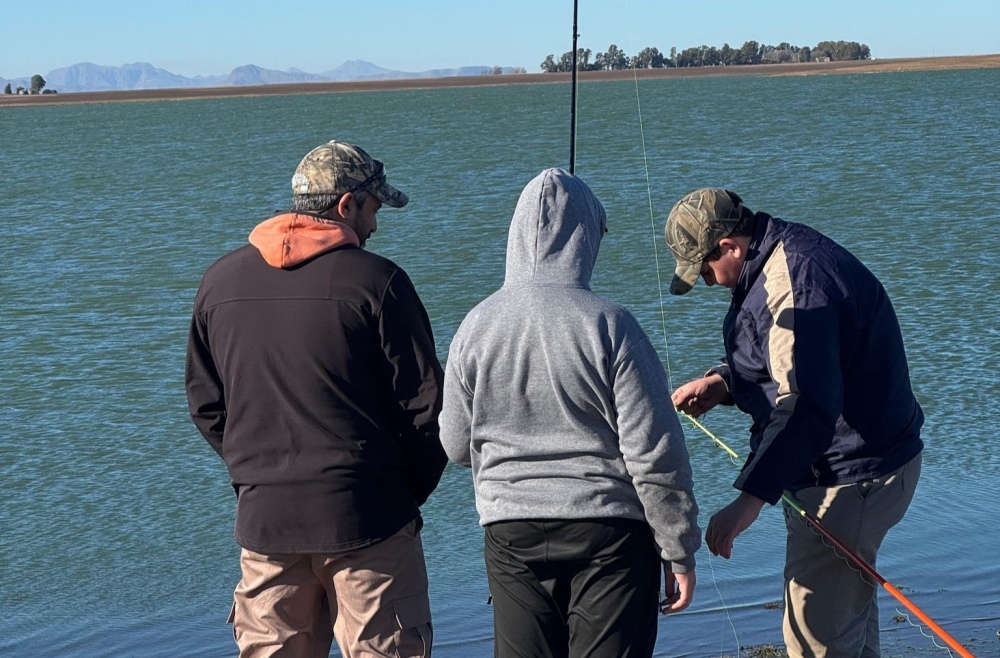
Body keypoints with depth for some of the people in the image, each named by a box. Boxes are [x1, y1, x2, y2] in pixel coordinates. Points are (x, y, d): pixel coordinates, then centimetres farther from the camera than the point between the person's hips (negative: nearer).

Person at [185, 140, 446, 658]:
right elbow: (423, 404, -7)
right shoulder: (376, 281, -9)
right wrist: (412, 489, 8)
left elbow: (205, 403, 12)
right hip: (365, 517, -4)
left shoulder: (220, 281, 6)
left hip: (264, 518, 5)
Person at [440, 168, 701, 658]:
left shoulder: (476, 327, -3)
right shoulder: (609, 325, -13)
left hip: (512, 536, 3)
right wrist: (679, 552, -2)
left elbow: (456, 446, 8)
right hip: (608, 532, -3)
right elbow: (655, 455, -11)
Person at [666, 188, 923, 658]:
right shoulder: (780, 258, 7)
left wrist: (751, 498, -41)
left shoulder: (795, 285, -28)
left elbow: (808, 409, -37)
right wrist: (723, 382, 7)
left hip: (850, 478, -11)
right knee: (850, 607, 26)